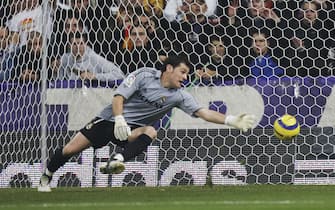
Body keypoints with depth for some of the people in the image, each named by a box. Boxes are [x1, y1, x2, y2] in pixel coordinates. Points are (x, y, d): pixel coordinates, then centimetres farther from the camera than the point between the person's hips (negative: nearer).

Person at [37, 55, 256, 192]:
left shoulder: (179, 96, -5)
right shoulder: (144, 75, -12)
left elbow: (204, 112, -11)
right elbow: (119, 97, -14)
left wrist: (232, 121, -23)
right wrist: (119, 119, -31)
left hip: (133, 128, 2)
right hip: (110, 120, -2)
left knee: (150, 132, -33)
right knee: (70, 149, -5)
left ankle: (117, 161, -49)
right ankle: (46, 178, 21)